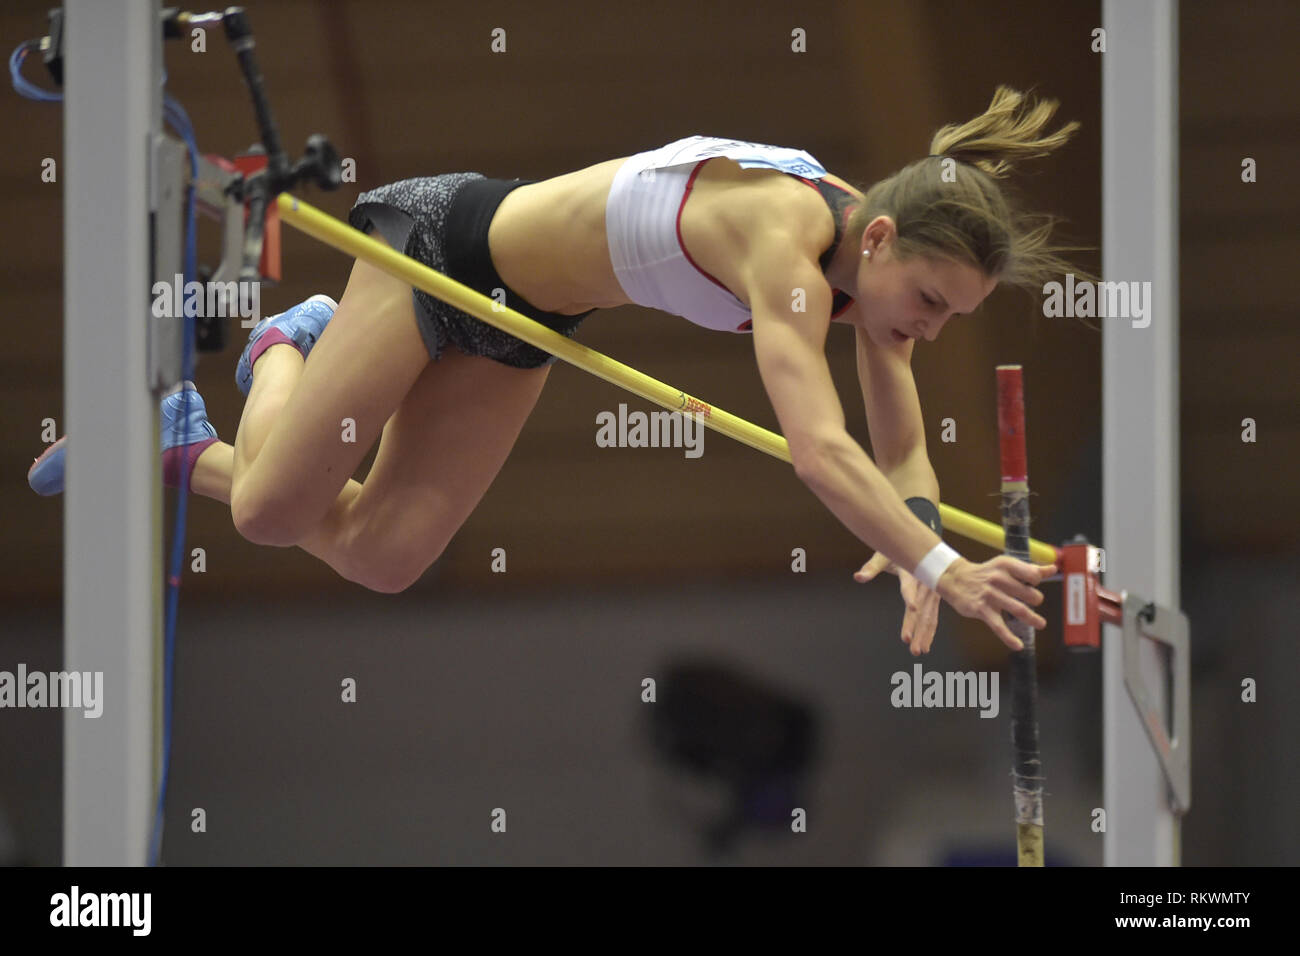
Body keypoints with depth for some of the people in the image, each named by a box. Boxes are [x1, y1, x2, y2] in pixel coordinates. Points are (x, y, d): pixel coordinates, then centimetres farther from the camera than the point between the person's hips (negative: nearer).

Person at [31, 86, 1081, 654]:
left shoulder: (876, 257, -14)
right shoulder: (786, 242, -39)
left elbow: (902, 451, -5)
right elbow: (820, 450, -50)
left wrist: (917, 537, -25)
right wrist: (941, 569, -56)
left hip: (524, 323, 8)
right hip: (450, 244, -8)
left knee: (379, 559, 10)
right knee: (268, 513, 1)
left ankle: (189, 447, 33)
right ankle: (284, 360, 33)